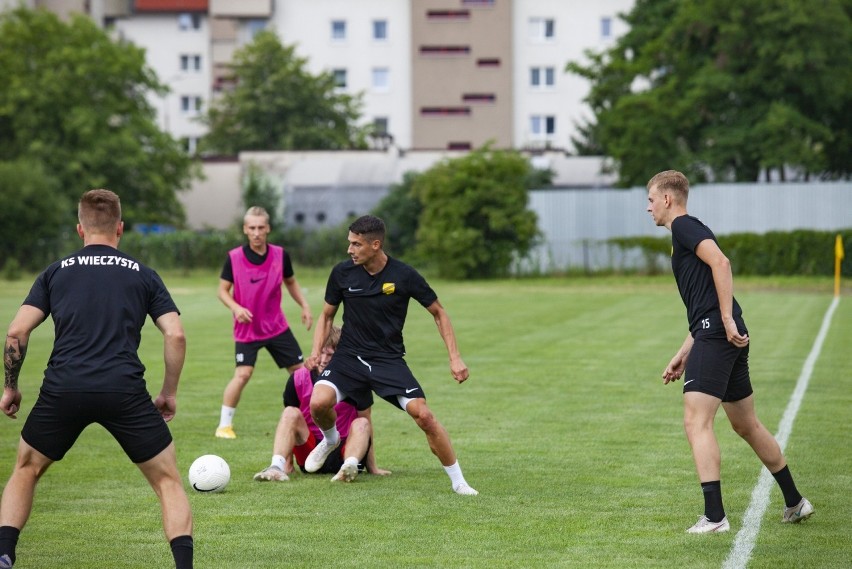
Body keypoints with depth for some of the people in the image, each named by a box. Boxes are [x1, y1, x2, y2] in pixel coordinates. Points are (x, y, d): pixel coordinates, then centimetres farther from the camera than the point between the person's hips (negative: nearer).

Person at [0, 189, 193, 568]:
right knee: (168, 481, 12)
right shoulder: (142, 275, 14)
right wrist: (169, 393, 16)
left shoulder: (56, 272, 15)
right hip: (124, 391, -1)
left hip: (63, 389, 1)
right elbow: (175, 335, 5)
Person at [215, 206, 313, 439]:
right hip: (247, 328, -3)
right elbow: (222, 290, -3)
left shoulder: (280, 255, -3)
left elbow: (291, 282, 14)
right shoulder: (234, 257, -11)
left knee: (300, 370, 6)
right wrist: (235, 307, -21)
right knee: (243, 373, -17)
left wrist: (305, 306, 4)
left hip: (277, 326, 4)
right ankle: (224, 425, -4)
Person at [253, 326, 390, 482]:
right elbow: (288, 422, 0)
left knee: (361, 424, -27)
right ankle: (276, 467, -43)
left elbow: (366, 424, -5)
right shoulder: (298, 379, -5)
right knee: (291, 413, -22)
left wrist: (372, 468, -6)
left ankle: (350, 466, -54)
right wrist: (288, 463, -3)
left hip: (344, 452, -1)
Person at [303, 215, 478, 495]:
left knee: (423, 415, -19)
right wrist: (316, 351, -5)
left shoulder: (404, 276, -12)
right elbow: (327, 315, 11)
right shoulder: (342, 272, -6)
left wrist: (455, 358, -5)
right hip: (348, 356, 2)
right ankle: (331, 440, 13)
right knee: (319, 403, -25)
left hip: (389, 359, -1)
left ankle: (459, 482, -1)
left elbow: (438, 313, 1)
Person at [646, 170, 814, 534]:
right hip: (722, 336, 10)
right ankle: (795, 503, 27)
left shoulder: (684, 226, -3)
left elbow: (720, 262, -20)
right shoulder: (685, 233, 25)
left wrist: (727, 319, -23)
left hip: (717, 334, -10)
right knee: (746, 425, 18)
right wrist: (683, 354, 26)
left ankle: (714, 517, -20)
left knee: (696, 422, -14)